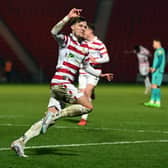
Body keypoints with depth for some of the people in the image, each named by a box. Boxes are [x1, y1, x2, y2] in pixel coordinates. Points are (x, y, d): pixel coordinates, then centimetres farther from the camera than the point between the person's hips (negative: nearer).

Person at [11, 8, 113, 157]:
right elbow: (54, 32, -25)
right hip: (60, 82, -8)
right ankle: (56, 115, -11)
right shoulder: (66, 40, -2)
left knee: (50, 120, 1)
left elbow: (87, 67, 35)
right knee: (88, 106, -15)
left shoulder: (85, 48, 20)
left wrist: (101, 74, 29)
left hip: (66, 84, 8)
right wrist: (68, 17, -30)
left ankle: (20, 142, -1)